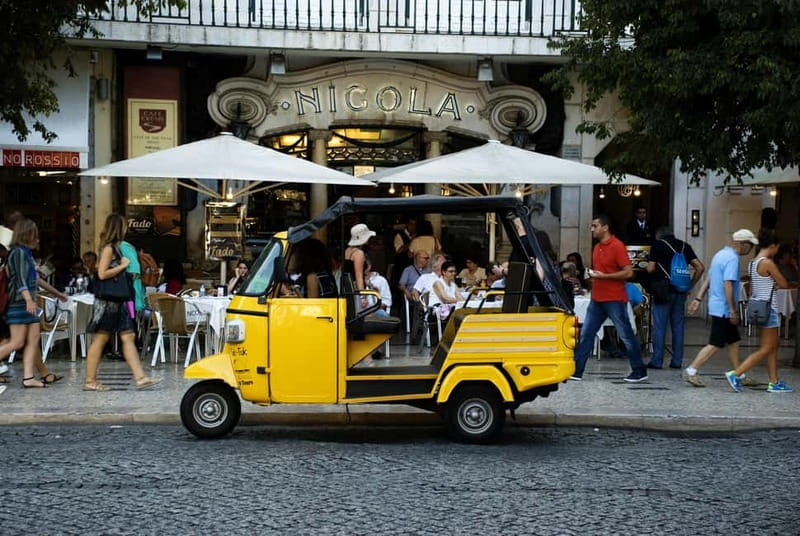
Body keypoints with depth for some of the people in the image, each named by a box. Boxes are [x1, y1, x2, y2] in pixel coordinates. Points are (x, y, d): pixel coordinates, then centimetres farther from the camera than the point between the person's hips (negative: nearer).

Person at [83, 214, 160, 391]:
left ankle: (140, 377, 0)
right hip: (107, 301, -9)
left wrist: (125, 264, 12)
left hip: (118, 301, 9)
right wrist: (122, 266, -12)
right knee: (100, 339, -3)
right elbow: (102, 274, -20)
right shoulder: (108, 248, -11)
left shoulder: (116, 247, 17)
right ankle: (90, 381, 4)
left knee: (129, 337, 3)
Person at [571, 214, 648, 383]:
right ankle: (576, 371, 7)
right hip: (597, 299, 8)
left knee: (627, 335, 1)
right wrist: (593, 276, 8)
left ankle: (640, 371, 11)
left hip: (615, 300, -8)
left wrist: (603, 276, -19)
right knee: (585, 334, 4)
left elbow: (628, 272, -17)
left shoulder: (617, 246, -12)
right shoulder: (597, 247, 13)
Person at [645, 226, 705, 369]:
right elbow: (700, 268, 6)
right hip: (681, 292, 4)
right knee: (678, 326, 9)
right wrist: (690, 285, 11)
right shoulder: (685, 246, 11)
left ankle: (657, 361, 0)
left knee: (659, 326, 0)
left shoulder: (657, 245, -2)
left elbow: (650, 269, -7)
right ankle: (677, 361, 11)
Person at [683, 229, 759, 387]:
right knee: (716, 344, -5)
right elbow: (728, 285, -24)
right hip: (724, 308, -10)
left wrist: (698, 299, 18)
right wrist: (733, 310, -21)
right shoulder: (732, 258, -17)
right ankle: (691, 371, -3)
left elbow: (708, 280, 17)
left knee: (733, 342, 14)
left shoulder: (720, 254, 14)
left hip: (717, 307, 10)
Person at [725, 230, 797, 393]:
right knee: (766, 349, -3)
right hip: (767, 308, -9)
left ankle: (774, 382, 17)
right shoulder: (768, 263, -17)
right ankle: (735, 374, -9)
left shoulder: (753, 262, 9)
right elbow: (783, 284, -11)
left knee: (773, 347, 15)